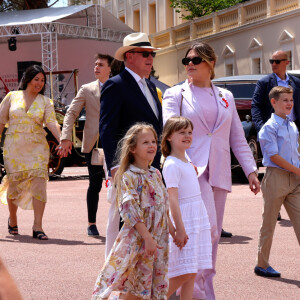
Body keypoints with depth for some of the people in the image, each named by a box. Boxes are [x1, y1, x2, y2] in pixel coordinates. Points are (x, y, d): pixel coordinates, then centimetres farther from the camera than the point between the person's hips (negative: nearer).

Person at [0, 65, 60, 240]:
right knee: (15, 183, 2)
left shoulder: (45, 101, 6)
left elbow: (51, 122, -7)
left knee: (39, 183, -11)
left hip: (37, 147, 0)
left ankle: (38, 227, -10)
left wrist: (62, 140, -23)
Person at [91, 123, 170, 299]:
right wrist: (147, 237, -23)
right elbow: (130, 211, -18)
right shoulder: (129, 177, -12)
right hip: (137, 238, -7)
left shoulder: (156, 174, 10)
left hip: (159, 238, 7)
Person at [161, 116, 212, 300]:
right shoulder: (172, 165, -11)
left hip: (199, 221, 8)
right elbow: (173, 198, -17)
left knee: (192, 273, 6)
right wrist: (180, 228, -21)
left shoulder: (188, 163, 16)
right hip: (184, 222, -8)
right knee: (184, 273, -10)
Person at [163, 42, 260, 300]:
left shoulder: (225, 97, 17)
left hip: (219, 172, 5)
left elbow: (238, 138, 17)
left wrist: (251, 170, 8)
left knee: (212, 234, 7)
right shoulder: (175, 94, 5)